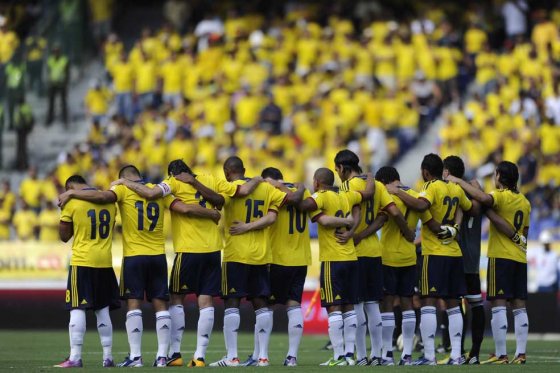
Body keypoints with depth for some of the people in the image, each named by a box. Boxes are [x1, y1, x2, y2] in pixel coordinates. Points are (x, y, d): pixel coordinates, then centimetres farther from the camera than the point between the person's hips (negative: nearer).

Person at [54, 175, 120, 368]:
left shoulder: (71, 202, -6)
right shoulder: (109, 201, 9)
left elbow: (64, 236, 2)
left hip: (82, 262, -5)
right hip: (105, 262, 5)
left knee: (77, 309, -4)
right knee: (103, 310, 11)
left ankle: (75, 357, -10)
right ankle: (108, 357, 12)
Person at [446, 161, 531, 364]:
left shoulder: (501, 196, -9)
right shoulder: (524, 202, 14)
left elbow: (484, 198, -31)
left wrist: (460, 182, -21)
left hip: (501, 256, -7)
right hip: (520, 258, 7)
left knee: (498, 305, -7)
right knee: (519, 307, 7)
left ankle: (501, 355, -11)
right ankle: (521, 353, 4)